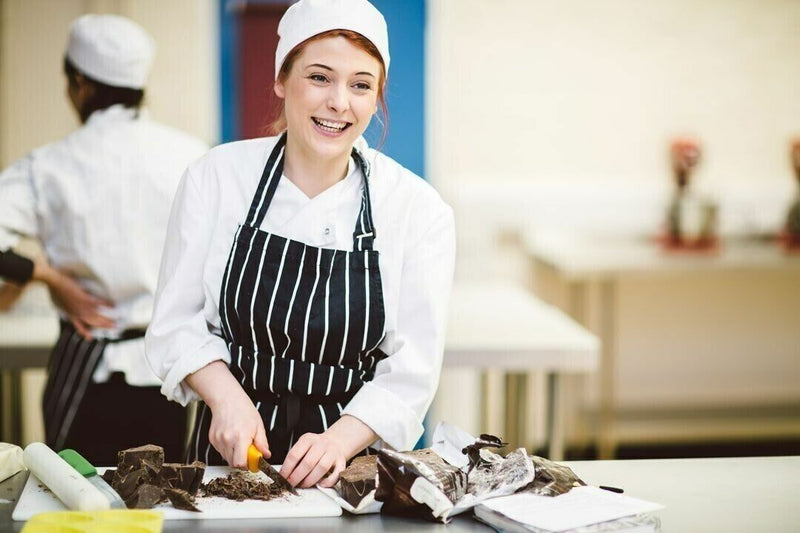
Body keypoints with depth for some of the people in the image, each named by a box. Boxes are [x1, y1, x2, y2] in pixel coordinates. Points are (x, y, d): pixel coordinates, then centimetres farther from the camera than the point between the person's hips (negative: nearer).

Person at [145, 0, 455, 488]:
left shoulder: (420, 209, -4)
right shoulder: (215, 178, -2)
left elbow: (410, 372, -3)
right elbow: (177, 321, 3)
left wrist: (339, 441, -18)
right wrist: (227, 397, -14)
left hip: (353, 456, 0)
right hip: (231, 447, 0)